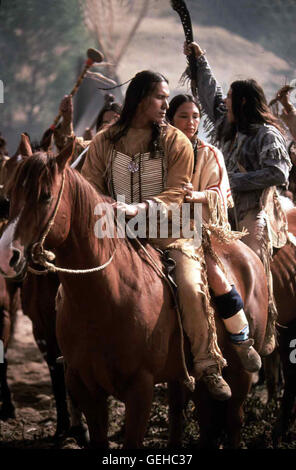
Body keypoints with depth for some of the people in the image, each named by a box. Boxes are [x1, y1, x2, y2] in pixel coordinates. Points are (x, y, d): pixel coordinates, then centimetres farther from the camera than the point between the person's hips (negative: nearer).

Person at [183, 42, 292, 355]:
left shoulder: (267, 135, -6)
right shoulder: (227, 128, 17)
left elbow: (279, 172, -17)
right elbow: (210, 96, 32)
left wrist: (235, 182, -18)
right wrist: (200, 60, 36)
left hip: (254, 218, -7)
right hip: (226, 214, 7)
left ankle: (265, 337, -3)